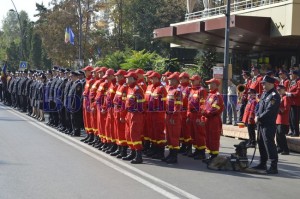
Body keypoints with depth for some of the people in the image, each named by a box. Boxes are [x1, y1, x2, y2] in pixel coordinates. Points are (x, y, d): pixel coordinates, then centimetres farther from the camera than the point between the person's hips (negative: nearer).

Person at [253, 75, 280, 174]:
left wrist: (259, 118, -15)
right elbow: (259, 106, 18)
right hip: (261, 124, 10)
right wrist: (257, 116, 0)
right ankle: (262, 164, 28)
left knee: (269, 144, -10)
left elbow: (269, 110, -22)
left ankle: (274, 167, -7)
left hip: (269, 125, -10)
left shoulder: (274, 96, -15)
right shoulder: (264, 94, 14)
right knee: (261, 143, 16)